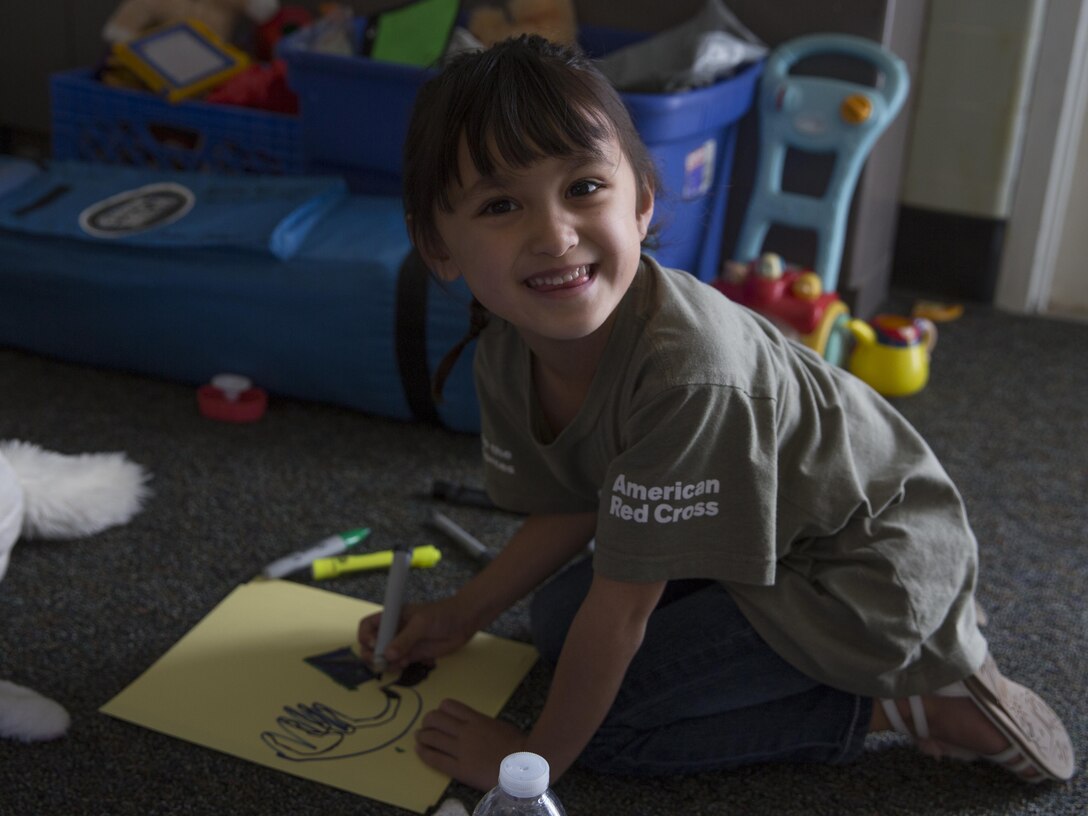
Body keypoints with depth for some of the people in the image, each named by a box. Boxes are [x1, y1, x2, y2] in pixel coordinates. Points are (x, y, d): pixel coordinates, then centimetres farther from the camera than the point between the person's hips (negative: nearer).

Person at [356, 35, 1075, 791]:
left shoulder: (686, 370, -38)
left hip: (874, 567, -8)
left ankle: (898, 701, -2)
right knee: (558, 618, 11)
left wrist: (534, 757, -16)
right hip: (761, 533, 8)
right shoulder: (506, 351, -13)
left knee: (605, 720, -12)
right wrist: (464, 612, 1)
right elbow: (571, 511, 6)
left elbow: (621, 609, -28)